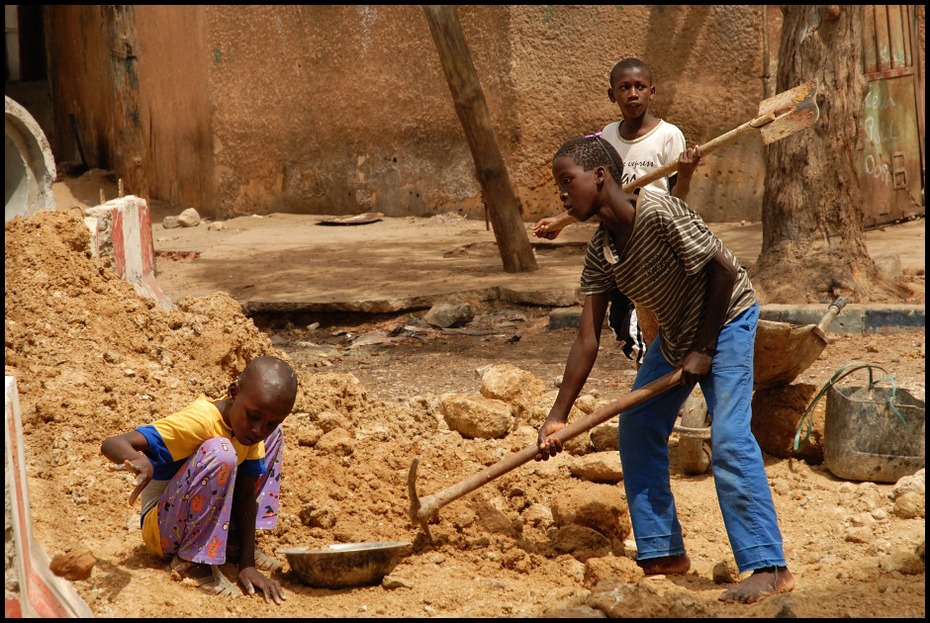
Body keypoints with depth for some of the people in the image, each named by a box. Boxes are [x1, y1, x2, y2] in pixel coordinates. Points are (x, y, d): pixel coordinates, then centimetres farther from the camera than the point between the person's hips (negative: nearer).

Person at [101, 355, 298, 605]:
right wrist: (139, 460, -58)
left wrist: (247, 564, -15)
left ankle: (233, 540, 12)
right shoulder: (199, 422, -29)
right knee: (220, 453, -34)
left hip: (207, 517, 8)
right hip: (165, 532, -8)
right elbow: (111, 444, -35)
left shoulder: (258, 431, -7)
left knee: (274, 437, 11)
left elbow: (247, 494, -8)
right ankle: (193, 562, -19)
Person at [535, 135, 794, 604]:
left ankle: (768, 568, -16)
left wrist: (704, 350, -19)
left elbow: (725, 271, -25)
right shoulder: (600, 251, -9)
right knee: (637, 430, 7)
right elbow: (588, 338, -10)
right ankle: (663, 553, 17)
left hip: (725, 320, -8)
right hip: (675, 332, 8)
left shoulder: (659, 214, -31)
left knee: (729, 438, -18)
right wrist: (557, 417, -15)